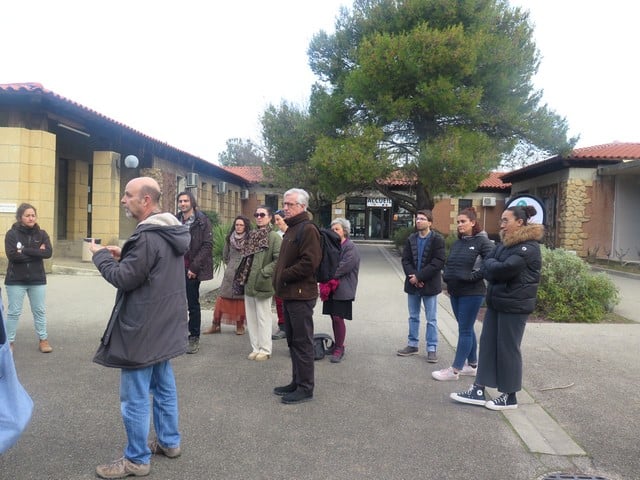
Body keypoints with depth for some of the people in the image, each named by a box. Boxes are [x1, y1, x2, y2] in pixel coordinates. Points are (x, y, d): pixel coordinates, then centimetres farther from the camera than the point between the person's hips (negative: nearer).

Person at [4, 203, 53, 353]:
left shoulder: (41, 234, 3)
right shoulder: (12, 234, -5)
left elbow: (48, 252, -13)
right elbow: (12, 255, -18)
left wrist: (25, 250, -17)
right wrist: (37, 253, -16)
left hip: (37, 279, 2)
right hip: (16, 280, -2)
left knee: (40, 311, 10)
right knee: (13, 312, 5)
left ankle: (43, 340, 20)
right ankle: (9, 342, 16)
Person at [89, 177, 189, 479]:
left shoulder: (147, 237, -23)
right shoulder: (171, 232, 8)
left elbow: (124, 279, -20)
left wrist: (100, 256, -5)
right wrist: (123, 256, 9)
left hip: (142, 328, -10)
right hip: (164, 325, 10)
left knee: (135, 397, 3)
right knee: (164, 387, 20)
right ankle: (169, 442, 33)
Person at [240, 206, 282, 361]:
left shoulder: (274, 237, -10)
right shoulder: (252, 235, 13)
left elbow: (279, 260, -18)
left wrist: (264, 272, -17)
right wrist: (243, 272, 10)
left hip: (262, 284, -7)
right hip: (249, 283, 7)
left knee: (263, 317, 2)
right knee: (251, 318, 12)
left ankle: (265, 350, 14)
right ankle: (255, 348, 23)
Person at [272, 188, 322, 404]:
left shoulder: (308, 229, -12)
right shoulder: (291, 229, 19)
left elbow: (309, 263, -22)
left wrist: (284, 277, -14)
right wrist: (279, 281, 12)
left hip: (301, 295, -10)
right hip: (288, 294, 10)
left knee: (302, 342, -2)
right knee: (293, 340, 16)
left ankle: (305, 387, 7)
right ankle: (297, 382, 27)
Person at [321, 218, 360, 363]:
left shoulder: (351, 247, -9)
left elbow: (345, 266, -18)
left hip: (343, 289, -7)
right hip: (331, 287, 7)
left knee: (338, 318, -7)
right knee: (334, 317, 12)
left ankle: (339, 349, 3)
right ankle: (337, 345, 23)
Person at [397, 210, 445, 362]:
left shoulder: (437, 240, -8)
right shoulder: (411, 239, 8)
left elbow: (438, 263, -16)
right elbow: (405, 260, 2)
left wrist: (419, 276, -19)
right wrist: (412, 276, -15)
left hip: (429, 285, -5)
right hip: (413, 284, 5)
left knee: (431, 319, 4)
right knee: (413, 317, 15)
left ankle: (432, 348, 12)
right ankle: (412, 345, 25)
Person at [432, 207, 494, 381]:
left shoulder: (482, 241, -10)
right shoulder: (457, 243, 12)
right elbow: (449, 263, 23)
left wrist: (474, 276, -18)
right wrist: (447, 276, 7)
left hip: (472, 293, -8)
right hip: (455, 292, 8)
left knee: (465, 330, -1)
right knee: (467, 329, 15)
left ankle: (455, 370, 4)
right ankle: (472, 365, 26)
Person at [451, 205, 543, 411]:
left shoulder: (529, 248, -15)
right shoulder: (505, 243, 13)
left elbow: (505, 268, -25)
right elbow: (486, 267, 7)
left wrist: (490, 266, -7)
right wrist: (495, 270, -12)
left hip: (515, 306, -8)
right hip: (496, 302, 9)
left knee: (508, 349, 1)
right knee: (487, 344, 9)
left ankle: (509, 396, 16)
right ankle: (479, 390, 16)